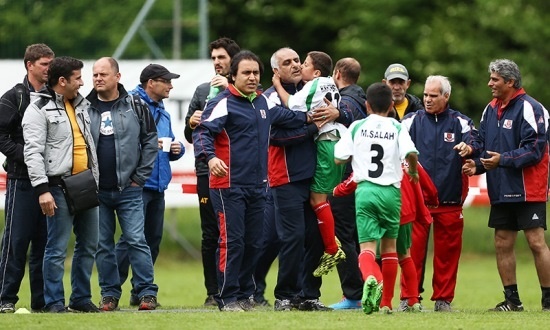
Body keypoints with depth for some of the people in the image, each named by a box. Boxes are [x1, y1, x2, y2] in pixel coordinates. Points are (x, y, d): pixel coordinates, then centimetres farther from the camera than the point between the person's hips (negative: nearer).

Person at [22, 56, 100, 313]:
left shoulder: (81, 105, 16)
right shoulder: (40, 109, -8)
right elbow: (33, 152, -14)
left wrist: (95, 180, 19)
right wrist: (42, 189, -20)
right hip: (60, 186, -8)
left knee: (89, 245, 10)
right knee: (57, 248, -6)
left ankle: (81, 298, 19)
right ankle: (54, 301, -1)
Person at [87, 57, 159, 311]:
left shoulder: (135, 107, 2)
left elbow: (151, 142, 5)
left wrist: (140, 176, -1)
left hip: (128, 189, -2)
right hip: (96, 191, 2)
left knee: (136, 241, -6)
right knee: (102, 245, 5)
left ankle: (147, 292, -3)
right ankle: (110, 294, 12)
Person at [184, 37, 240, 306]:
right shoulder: (202, 91, 15)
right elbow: (189, 136, 19)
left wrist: (230, 89, -19)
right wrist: (191, 124, -4)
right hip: (208, 171, 3)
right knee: (210, 234, 4)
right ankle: (213, 291, 8)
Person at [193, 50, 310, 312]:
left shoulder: (264, 102, 14)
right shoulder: (222, 103, -9)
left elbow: (285, 117, 34)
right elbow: (202, 132, -20)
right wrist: (210, 157, -36)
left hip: (257, 186, 7)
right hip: (229, 185, -7)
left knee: (253, 243, 9)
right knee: (232, 241, -10)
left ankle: (245, 294, 19)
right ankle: (228, 298, -6)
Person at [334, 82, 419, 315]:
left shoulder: (357, 127, 6)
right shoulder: (396, 128, 3)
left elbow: (339, 158, 3)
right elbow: (411, 153, -12)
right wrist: (413, 172, 9)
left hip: (365, 190, -1)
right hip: (390, 191, 1)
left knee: (367, 246, -6)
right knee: (389, 245, 16)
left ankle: (371, 278, -41)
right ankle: (386, 302, 20)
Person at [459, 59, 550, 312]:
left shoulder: (529, 108, -12)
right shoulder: (491, 109, 13)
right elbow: (484, 142, 20)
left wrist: (503, 159, -21)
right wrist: (477, 164, 1)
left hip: (528, 191, -8)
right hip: (501, 191, 8)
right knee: (503, 244, 7)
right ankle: (512, 300, 14)